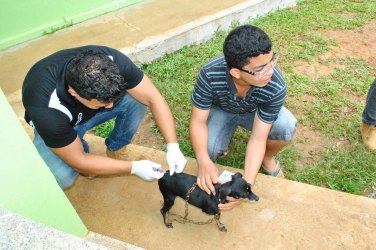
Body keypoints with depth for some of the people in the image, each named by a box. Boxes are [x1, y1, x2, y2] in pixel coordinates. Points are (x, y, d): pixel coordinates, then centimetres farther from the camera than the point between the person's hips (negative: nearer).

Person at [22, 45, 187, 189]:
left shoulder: (112, 61, -35)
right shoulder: (47, 108, -40)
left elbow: (153, 98, -26)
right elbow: (79, 162, -28)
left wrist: (173, 146, -33)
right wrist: (134, 167, -27)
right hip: (54, 123, -3)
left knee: (136, 98, -25)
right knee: (62, 178, -28)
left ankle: (115, 148, 2)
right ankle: (82, 150, 7)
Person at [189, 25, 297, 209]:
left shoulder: (276, 87, -37)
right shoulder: (210, 74, -37)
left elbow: (258, 138, -31)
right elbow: (198, 121, -28)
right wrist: (203, 161, -45)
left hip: (255, 111, 1)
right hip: (221, 110, 0)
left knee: (287, 126, -31)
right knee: (208, 152, -28)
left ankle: (267, 158, 4)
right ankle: (221, 146, 11)